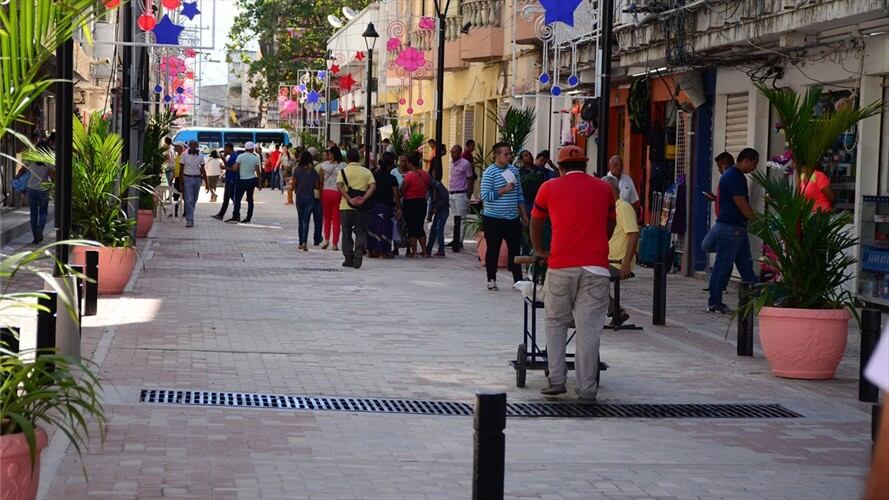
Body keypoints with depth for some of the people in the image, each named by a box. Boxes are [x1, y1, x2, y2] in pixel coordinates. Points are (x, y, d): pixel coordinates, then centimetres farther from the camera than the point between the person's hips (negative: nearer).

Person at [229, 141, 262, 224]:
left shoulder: (240, 156, -8)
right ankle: (249, 217, 11)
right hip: (252, 180, 4)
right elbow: (258, 172, 2)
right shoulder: (256, 158, 0)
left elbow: (235, 168, -14)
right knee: (250, 199, 11)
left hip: (242, 180, -4)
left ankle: (236, 217, -14)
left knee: (237, 199, -4)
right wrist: (259, 183, 9)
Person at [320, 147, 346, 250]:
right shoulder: (343, 166, -6)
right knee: (336, 219, 5)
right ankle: (335, 243, 3)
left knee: (327, 217, 17)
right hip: (338, 193, -1)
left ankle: (326, 239, 2)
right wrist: (344, 195, 2)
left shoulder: (324, 165, -3)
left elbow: (321, 181, -2)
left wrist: (321, 194, 7)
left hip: (326, 192, 1)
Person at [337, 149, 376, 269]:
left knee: (347, 232, 11)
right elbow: (372, 186, -8)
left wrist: (350, 199, -19)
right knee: (361, 232, 8)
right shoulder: (366, 172, 6)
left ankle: (349, 258, 12)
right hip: (362, 208, 1)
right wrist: (363, 200, -16)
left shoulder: (343, 171, 2)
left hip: (346, 206, -1)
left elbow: (339, 186, -14)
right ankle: (360, 249, -20)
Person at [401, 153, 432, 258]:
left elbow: (402, 190, -10)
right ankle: (424, 251, 13)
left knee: (412, 227, 1)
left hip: (410, 203, -6)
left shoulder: (410, 175, -15)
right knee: (420, 227, 15)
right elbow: (428, 188, 10)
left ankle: (413, 252, 0)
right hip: (422, 202, 6)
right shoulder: (426, 174, 3)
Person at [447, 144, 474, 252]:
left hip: (461, 195, -7)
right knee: (455, 219, 10)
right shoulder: (452, 163, 15)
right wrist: (448, 193, 17)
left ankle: (458, 242, -10)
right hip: (451, 194, 7)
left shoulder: (465, 164, -7)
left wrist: (468, 195, -11)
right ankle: (456, 241, 15)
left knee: (460, 220, -8)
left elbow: (470, 180, -7)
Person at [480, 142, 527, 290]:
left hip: (513, 219, 5)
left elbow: (519, 194, 15)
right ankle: (491, 280, 15)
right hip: (493, 219, -5)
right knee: (493, 250, 5)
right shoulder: (489, 172, -9)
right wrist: (504, 190, -19)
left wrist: (524, 214, 13)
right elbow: (485, 196, -16)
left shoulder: (514, 170, 9)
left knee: (515, 249, 5)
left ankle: (518, 280, 9)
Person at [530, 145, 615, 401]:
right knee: (588, 328, 1)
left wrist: (539, 250, 40)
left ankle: (556, 381, 10)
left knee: (555, 323, 14)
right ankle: (587, 389, 2)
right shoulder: (604, 188, 14)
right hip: (596, 265, 1)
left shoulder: (549, 188, 10)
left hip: (561, 266, 0)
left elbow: (536, 223, 24)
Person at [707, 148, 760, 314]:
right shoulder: (734, 177, -16)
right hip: (730, 229, -11)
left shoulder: (732, 175, 16)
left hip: (737, 228, 11)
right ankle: (714, 302, 2)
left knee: (746, 265, 11)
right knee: (723, 267, -4)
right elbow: (742, 205, -18)